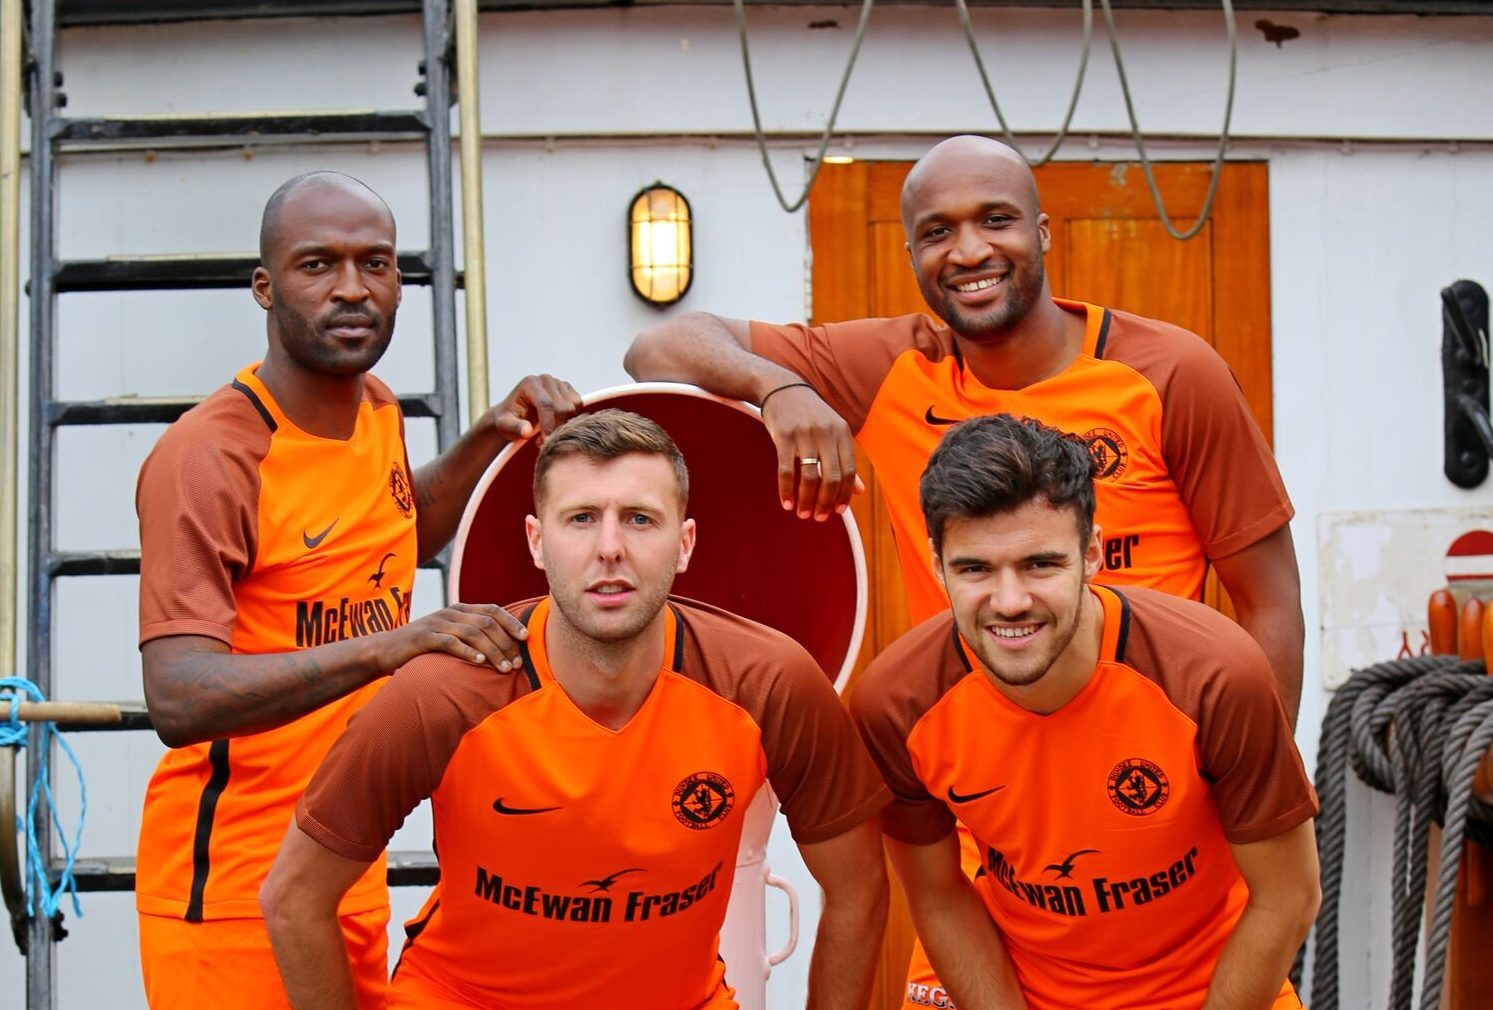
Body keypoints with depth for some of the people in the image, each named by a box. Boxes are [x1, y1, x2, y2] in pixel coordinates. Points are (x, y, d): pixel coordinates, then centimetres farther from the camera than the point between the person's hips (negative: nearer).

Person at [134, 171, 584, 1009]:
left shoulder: (378, 411, 6)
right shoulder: (206, 458, -19)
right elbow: (179, 699, -30)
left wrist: (487, 440, 12)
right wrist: (389, 646, -40)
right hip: (231, 884, -8)